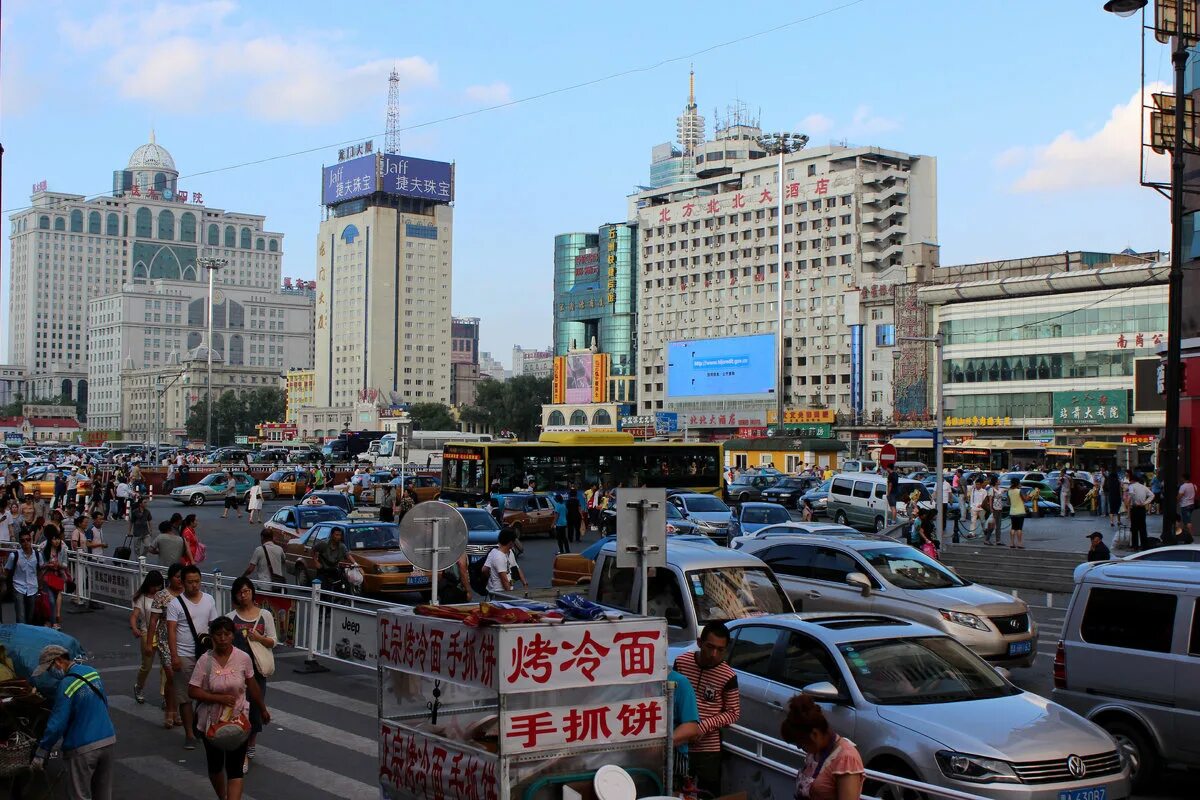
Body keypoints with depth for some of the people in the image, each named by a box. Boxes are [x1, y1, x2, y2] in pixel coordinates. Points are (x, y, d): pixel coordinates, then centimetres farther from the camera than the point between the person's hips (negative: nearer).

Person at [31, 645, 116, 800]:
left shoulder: (66, 685, -17)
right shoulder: (93, 672, 5)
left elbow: (57, 725, -16)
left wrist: (41, 753, -7)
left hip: (83, 748, -7)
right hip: (109, 741, 7)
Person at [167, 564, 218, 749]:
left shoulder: (209, 600, 5)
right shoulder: (176, 604, -7)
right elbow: (171, 630, -11)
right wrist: (174, 656, -19)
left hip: (205, 654, 3)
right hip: (184, 656, -3)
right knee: (185, 696, 1)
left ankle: (204, 727, 20)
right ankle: (189, 734, 8)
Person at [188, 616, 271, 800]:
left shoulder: (243, 658, -7)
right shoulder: (205, 660, -10)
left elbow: (252, 686, 8)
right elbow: (192, 691, -12)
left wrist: (263, 709, 18)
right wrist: (220, 698, -21)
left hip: (238, 721, -1)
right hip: (211, 722, 1)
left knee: (234, 769, -7)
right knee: (215, 766, 18)